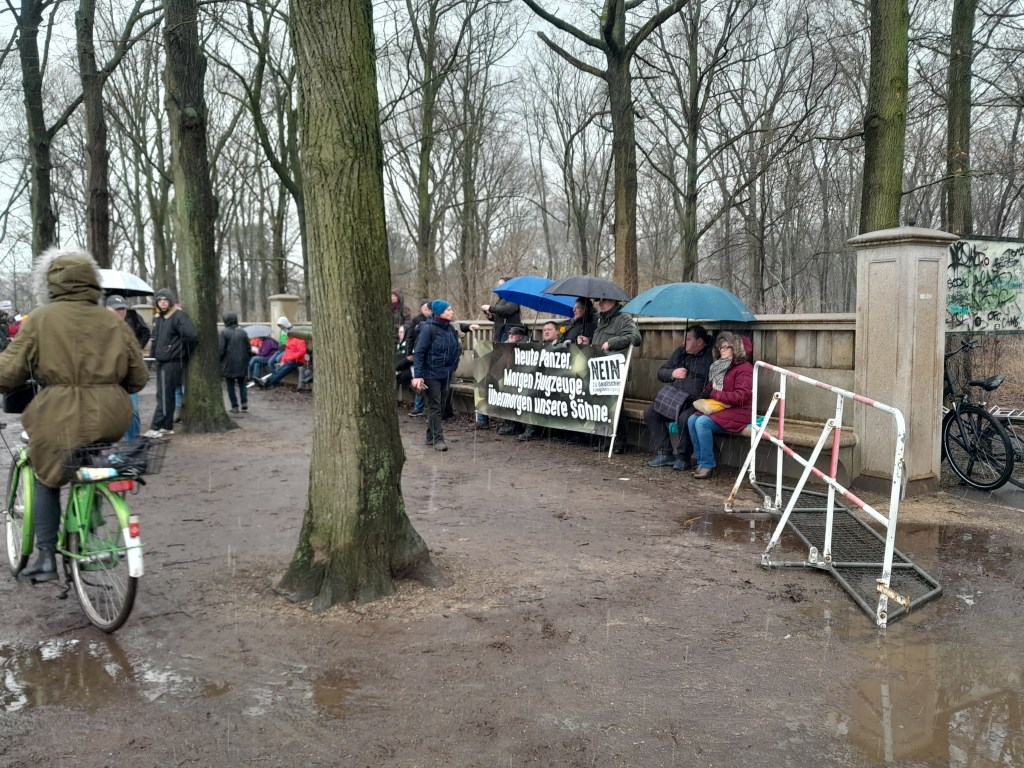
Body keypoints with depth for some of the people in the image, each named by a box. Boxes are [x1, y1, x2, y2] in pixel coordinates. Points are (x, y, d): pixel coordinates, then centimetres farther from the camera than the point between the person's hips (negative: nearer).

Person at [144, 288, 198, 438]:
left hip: (172, 362, -9)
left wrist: (186, 354, -13)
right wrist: (154, 355, 15)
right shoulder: (158, 318, 13)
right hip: (161, 362, 9)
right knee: (165, 395, 13)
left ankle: (156, 427, -5)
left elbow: (191, 335, -26)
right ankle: (167, 427, 20)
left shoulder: (179, 316, -14)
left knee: (164, 396, -7)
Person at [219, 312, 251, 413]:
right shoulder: (243, 332, 3)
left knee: (230, 385, 5)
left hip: (228, 364, -3)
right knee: (242, 383, 16)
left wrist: (219, 362, 0)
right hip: (242, 363, 4)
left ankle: (235, 406, 4)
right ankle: (244, 402, 2)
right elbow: (248, 349, 7)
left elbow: (221, 350, -12)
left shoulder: (223, 333, -10)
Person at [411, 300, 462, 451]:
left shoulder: (450, 329, 7)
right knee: (434, 406, -4)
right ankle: (437, 439, -2)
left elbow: (456, 349, 17)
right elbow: (419, 352, -15)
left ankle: (431, 436, 22)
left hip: (446, 374, 7)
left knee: (441, 406, 11)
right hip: (432, 374, -7)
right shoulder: (429, 329, -14)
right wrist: (417, 375, -21)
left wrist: (452, 367, 6)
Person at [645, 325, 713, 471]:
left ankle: (683, 457, -12)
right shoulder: (680, 352, 17)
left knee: (684, 418, -35)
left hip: (694, 402, -7)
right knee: (650, 413, -10)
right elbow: (660, 373, 22)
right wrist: (672, 373, 1)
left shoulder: (710, 357, -6)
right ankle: (665, 454, -5)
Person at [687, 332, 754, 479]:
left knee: (702, 422, -28)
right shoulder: (719, 366, 19)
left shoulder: (744, 368, -9)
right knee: (692, 420, -16)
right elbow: (710, 389, 25)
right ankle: (701, 462, -12)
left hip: (737, 412, -8)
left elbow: (741, 396, -19)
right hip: (718, 409, 8)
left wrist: (715, 394, -13)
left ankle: (707, 465, -19)